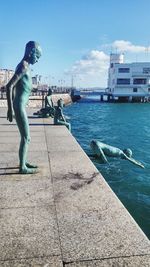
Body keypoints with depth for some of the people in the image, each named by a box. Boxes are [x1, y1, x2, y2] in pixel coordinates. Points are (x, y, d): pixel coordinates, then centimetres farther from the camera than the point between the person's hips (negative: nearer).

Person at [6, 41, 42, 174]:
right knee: (26, 137, -4)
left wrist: (12, 107, 25)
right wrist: (10, 109, -22)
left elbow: (14, 86, 23)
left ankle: (24, 162, 29)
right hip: (19, 107, -10)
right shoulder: (23, 67, -15)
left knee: (25, 136, 17)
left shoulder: (24, 67, 15)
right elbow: (9, 86, -22)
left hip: (20, 106, 10)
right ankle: (22, 167, 6)